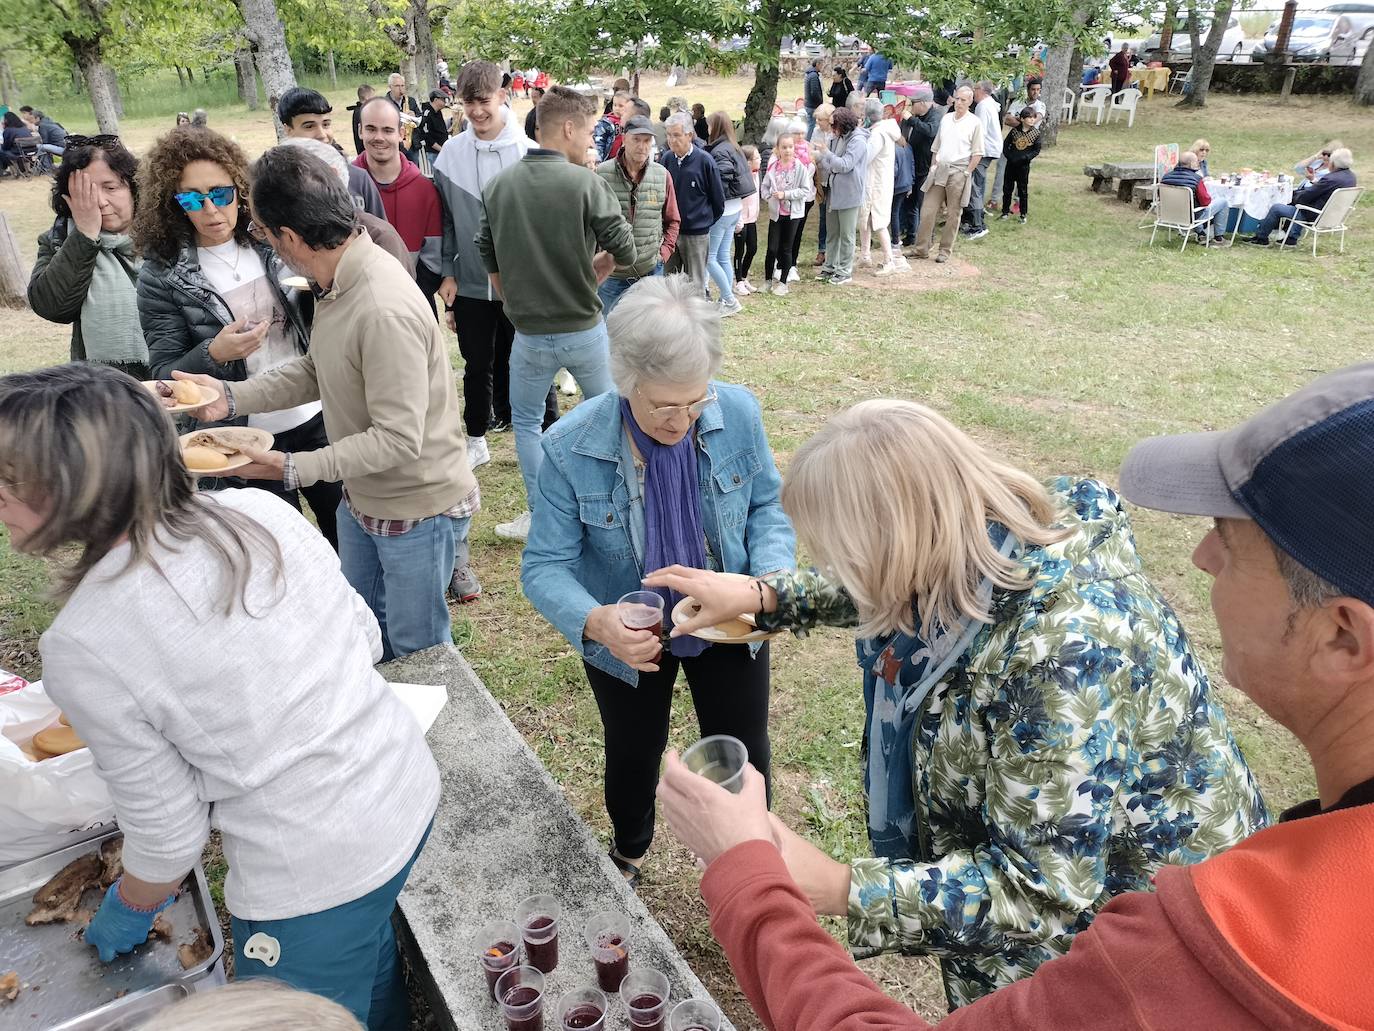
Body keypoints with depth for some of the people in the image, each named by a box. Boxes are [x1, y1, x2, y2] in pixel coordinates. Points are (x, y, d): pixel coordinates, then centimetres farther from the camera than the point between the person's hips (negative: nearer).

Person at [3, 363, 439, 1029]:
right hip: (410, 787, 6)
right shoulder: (261, 511, -8)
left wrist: (128, 912, 11)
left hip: (317, 878, -6)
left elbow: (168, 832, -10)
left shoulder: (81, 650, -21)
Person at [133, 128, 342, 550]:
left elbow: (314, 319, 11)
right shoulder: (162, 274, -8)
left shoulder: (270, 243, -1)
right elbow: (163, 376, -7)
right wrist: (213, 354, -26)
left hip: (316, 416, 3)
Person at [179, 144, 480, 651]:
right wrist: (232, 396, -5)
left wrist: (294, 468, -30)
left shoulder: (384, 313, -32)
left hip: (418, 509, -9)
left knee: (417, 652, 13)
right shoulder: (338, 279, -2)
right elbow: (317, 371, 8)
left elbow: (398, 438, -30)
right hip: (362, 497, 9)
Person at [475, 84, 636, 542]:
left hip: (529, 333, 2)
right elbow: (625, 250, -12)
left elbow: (488, 257, 9)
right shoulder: (586, 184, -13)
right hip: (584, 329, -2)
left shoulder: (497, 186, 0)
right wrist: (588, 275, 6)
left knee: (525, 420, 18)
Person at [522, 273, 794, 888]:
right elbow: (545, 566, -20)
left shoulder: (738, 413, -21)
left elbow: (768, 506, -6)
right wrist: (595, 622, -41)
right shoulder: (570, 449, -27)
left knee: (744, 760, 16)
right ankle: (628, 855, 58)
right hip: (629, 638, -1)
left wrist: (770, 580, -25)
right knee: (634, 758, 24)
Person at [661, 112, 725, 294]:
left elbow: (718, 199, -2)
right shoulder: (667, 159, 1)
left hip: (697, 234, -4)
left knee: (695, 285, 5)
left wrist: (705, 222, 6)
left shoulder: (704, 161, -10)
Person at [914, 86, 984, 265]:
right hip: (939, 170, 4)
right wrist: (933, 167, 8)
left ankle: (945, 250, 11)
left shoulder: (975, 122, -2)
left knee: (953, 214, 3)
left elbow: (977, 153, -5)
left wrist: (966, 173, -10)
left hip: (959, 172, -4)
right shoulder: (946, 118, 12)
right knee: (928, 210, 1)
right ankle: (922, 248, 9)